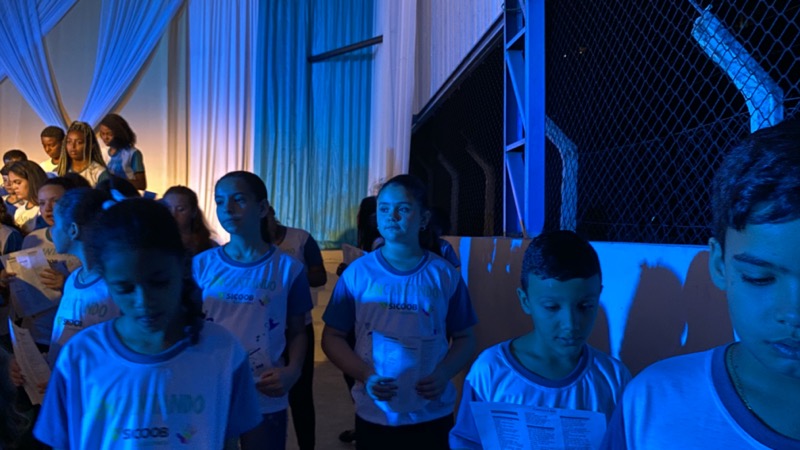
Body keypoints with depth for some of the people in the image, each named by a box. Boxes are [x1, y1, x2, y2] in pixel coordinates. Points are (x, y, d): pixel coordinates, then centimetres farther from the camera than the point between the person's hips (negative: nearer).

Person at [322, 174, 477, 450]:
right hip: (374, 415, 0)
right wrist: (364, 375, -16)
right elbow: (332, 337, -1)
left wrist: (443, 375, -15)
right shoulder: (357, 273, -5)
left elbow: (464, 338, 3)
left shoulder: (445, 275, -4)